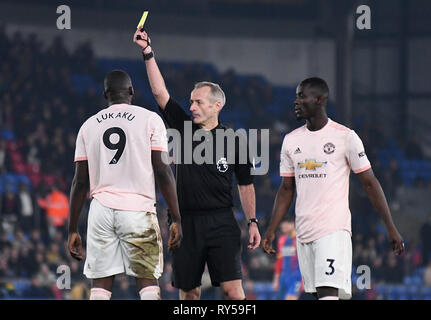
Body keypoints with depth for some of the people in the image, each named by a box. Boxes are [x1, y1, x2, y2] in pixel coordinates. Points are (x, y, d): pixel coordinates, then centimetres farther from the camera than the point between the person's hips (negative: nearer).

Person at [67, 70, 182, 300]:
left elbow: (80, 182, 9)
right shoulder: (149, 119, 1)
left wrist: (73, 229, 13)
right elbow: (163, 172, -5)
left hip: (101, 211, 3)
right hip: (138, 210, -3)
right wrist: (176, 220, -2)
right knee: (148, 284, 1)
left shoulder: (89, 126, 10)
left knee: (100, 287, 4)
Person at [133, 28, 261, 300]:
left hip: (222, 224, -3)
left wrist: (253, 222, 4)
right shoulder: (185, 129, 7)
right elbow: (161, 93, 0)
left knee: (232, 289, -11)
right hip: (187, 223, 3)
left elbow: (246, 185, 9)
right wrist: (148, 54, -7)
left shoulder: (233, 141, 3)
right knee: (189, 292, 5)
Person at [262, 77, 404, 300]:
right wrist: (271, 230, 10)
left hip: (334, 230, -6)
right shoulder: (291, 140, 12)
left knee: (328, 293, -18)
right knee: (318, 293, 6)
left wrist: (391, 228, -3)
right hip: (303, 232, 6)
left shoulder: (345, 137, -3)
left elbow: (369, 183, -1)